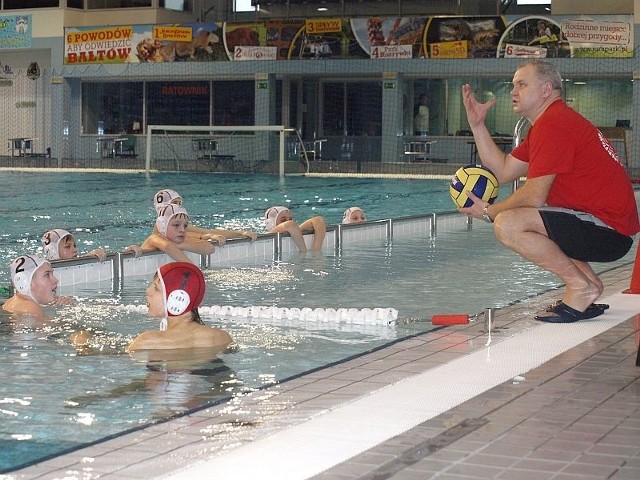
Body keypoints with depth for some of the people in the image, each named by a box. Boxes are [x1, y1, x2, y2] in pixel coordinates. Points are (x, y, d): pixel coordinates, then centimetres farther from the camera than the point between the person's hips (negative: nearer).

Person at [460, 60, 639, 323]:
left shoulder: (552, 124, -15)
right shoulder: (549, 122, 19)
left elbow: (534, 197, -18)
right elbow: (503, 171, 15)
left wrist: (488, 211, -4)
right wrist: (477, 125, 14)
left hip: (608, 230, -11)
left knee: (508, 225, -22)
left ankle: (581, 285, -11)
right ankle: (589, 282, 15)